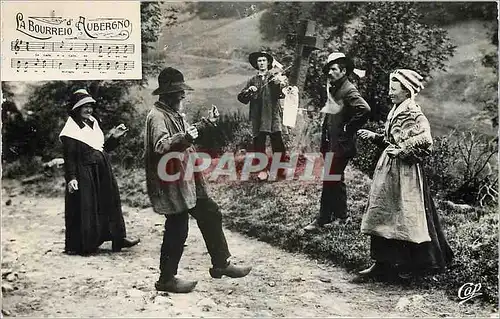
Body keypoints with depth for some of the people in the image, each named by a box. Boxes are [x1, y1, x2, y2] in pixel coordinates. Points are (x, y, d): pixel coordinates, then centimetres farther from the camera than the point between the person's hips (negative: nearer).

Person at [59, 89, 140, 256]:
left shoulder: (93, 123, 13)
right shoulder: (71, 129, -9)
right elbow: (69, 156, -14)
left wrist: (113, 137, 3)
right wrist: (71, 178, -21)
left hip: (102, 172, 8)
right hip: (84, 174, -8)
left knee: (110, 203, 11)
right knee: (83, 208, -1)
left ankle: (118, 237, 21)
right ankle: (76, 246, 11)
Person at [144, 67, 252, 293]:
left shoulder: (174, 114, 13)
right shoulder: (157, 117, -17)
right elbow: (161, 146, -32)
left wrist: (203, 123, 33)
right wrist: (184, 138, -47)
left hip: (187, 182, 10)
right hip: (172, 186, -10)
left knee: (211, 215, 14)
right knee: (176, 231, -1)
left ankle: (221, 264, 27)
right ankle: (166, 279, 16)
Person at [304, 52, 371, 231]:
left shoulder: (348, 90, -14)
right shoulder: (332, 89, 13)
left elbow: (364, 109, -28)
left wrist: (348, 129, -19)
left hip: (341, 144, -9)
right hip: (330, 142, 9)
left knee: (331, 180, -5)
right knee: (336, 180, 17)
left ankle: (323, 219, 3)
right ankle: (341, 215, 29)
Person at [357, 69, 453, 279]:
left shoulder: (414, 114, -14)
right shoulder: (396, 112, 12)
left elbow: (424, 143, -20)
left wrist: (401, 151, -19)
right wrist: (373, 136, 14)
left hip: (405, 172, -9)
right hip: (389, 170, 9)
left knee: (406, 218, 1)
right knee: (382, 215, 8)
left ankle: (410, 265, 16)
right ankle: (383, 263, 16)